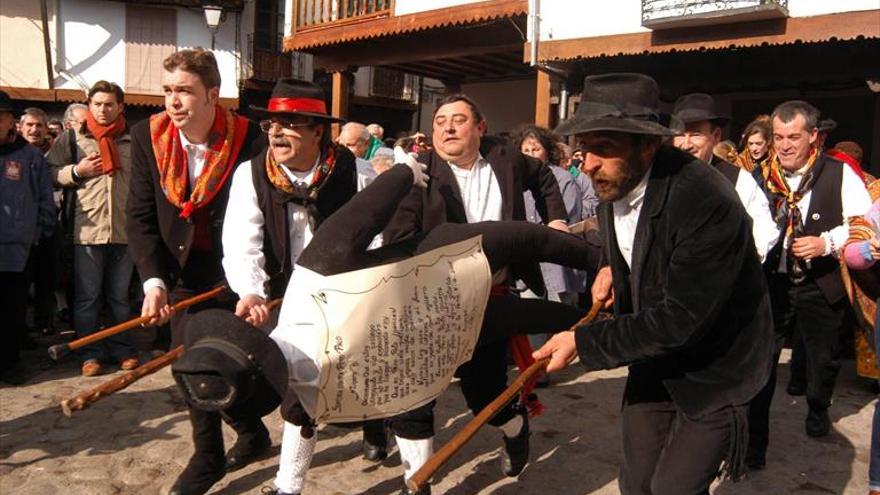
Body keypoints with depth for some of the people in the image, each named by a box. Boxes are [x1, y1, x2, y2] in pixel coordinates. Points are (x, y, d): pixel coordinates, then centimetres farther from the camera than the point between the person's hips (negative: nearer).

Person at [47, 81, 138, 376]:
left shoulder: (133, 141, 9)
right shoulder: (73, 138, 5)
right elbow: (50, 173, 3)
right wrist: (77, 171, -13)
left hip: (125, 229, 2)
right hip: (87, 229, -1)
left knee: (120, 295, 11)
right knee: (87, 296, 4)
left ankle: (123, 349, 22)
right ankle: (91, 353, 15)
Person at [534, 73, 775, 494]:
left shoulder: (708, 204, -31)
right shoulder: (611, 185, -6)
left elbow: (680, 320, -31)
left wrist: (582, 342, -28)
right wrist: (612, 267, -1)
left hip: (712, 369, -6)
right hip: (653, 354, 7)